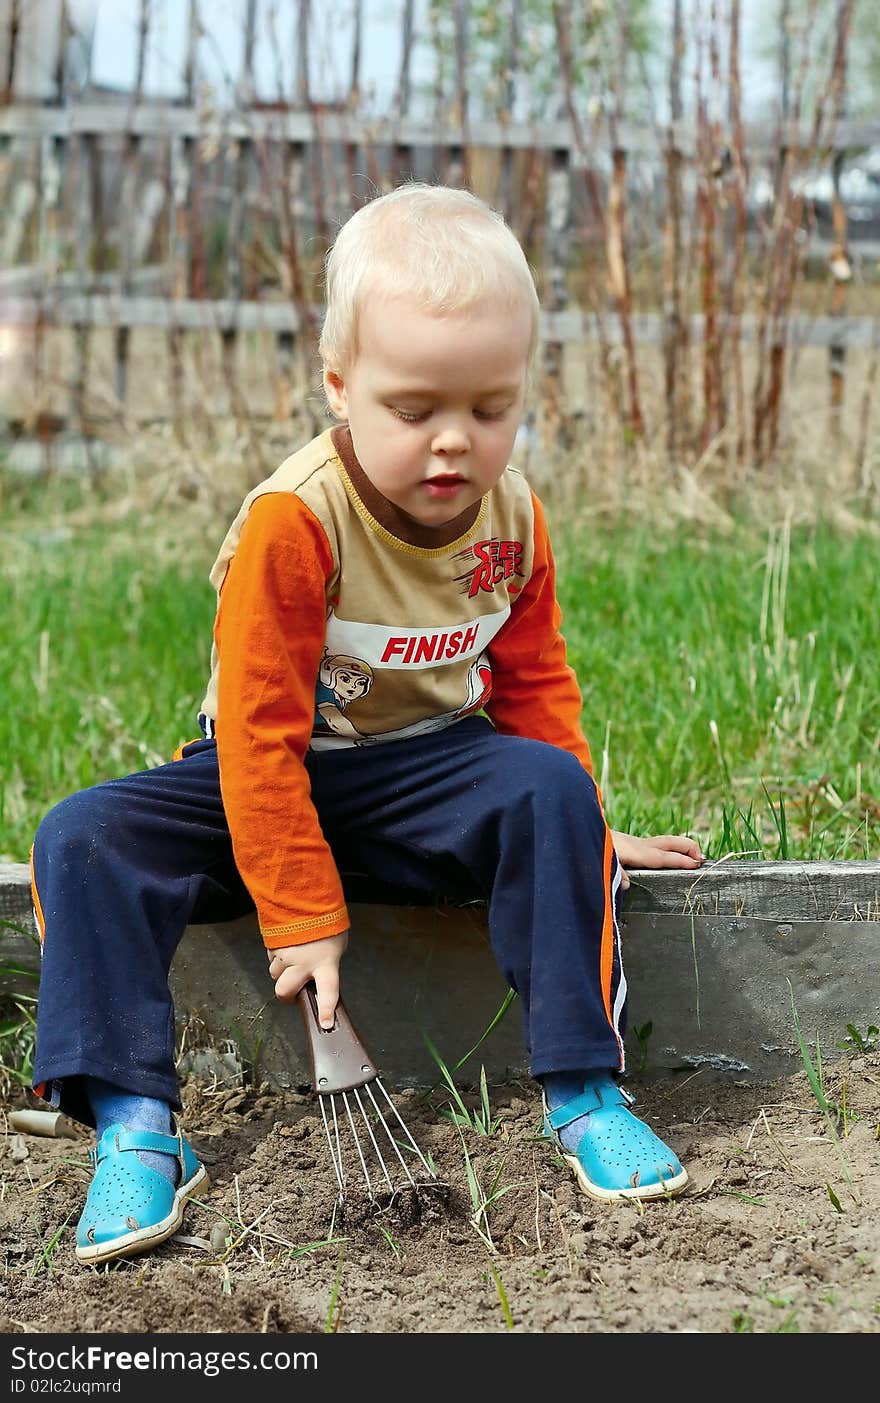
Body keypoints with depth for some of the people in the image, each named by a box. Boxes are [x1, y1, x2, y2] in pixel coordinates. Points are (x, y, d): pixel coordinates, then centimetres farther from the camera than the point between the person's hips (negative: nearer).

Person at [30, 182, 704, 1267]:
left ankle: (582, 1094, -21)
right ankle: (135, 1127, -24)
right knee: (81, 839, -24)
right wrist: (300, 914, -20)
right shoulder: (293, 523, -24)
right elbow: (260, 728, -21)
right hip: (279, 781, -2)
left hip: (432, 772, 3)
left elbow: (533, 682, 10)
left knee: (549, 789, -28)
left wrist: (575, 823, 7)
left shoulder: (513, 518, -7)